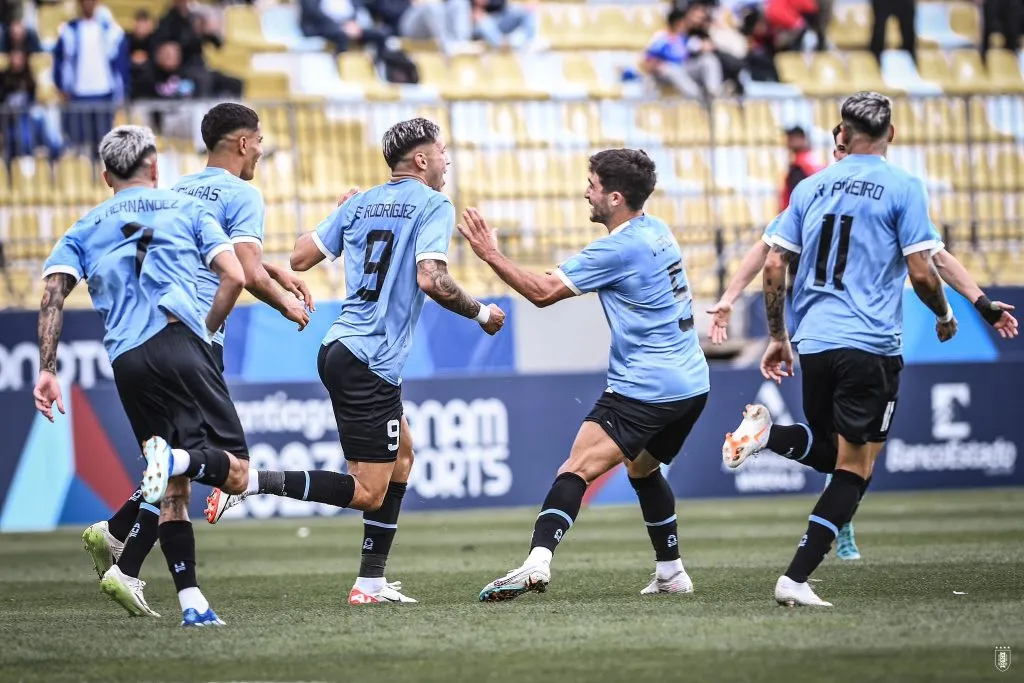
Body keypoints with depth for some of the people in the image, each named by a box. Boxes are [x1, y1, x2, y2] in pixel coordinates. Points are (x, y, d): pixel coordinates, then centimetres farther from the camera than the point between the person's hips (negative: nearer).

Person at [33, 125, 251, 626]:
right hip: (178, 339, -3)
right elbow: (234, 276, 7)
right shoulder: (186, 209, 18)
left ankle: (191, 603, -3)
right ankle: (176, 459, -36)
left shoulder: (84, 229, 23)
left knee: (174, 489, 9)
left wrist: (47, 370, 4)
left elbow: (53, 294, 7)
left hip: (127, 361, 3)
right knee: (235, 473, -3)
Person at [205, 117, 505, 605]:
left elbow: (300, 257, 13)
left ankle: (372, 581, 18)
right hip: (371, 362, -9)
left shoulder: (359, 203, 14)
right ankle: (249, 481, -20)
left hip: (339, 347, 9)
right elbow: (430, 280, -20)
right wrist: (481, 314, -4)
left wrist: (333, 219, 31)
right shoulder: (434, 206, -7)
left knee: (401, 455, 21)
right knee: (368, 492, -6)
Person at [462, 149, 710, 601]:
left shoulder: (618, 249, -15)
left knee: (576, 470, -18)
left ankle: (537, 563, -35)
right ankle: (671, 573, 31)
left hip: (646, 390, -9)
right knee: (643, 469, 29)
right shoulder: (657, 231, 11)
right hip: (692, 384, 9)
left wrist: (490, 255, -8)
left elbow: (542, 292, -13)